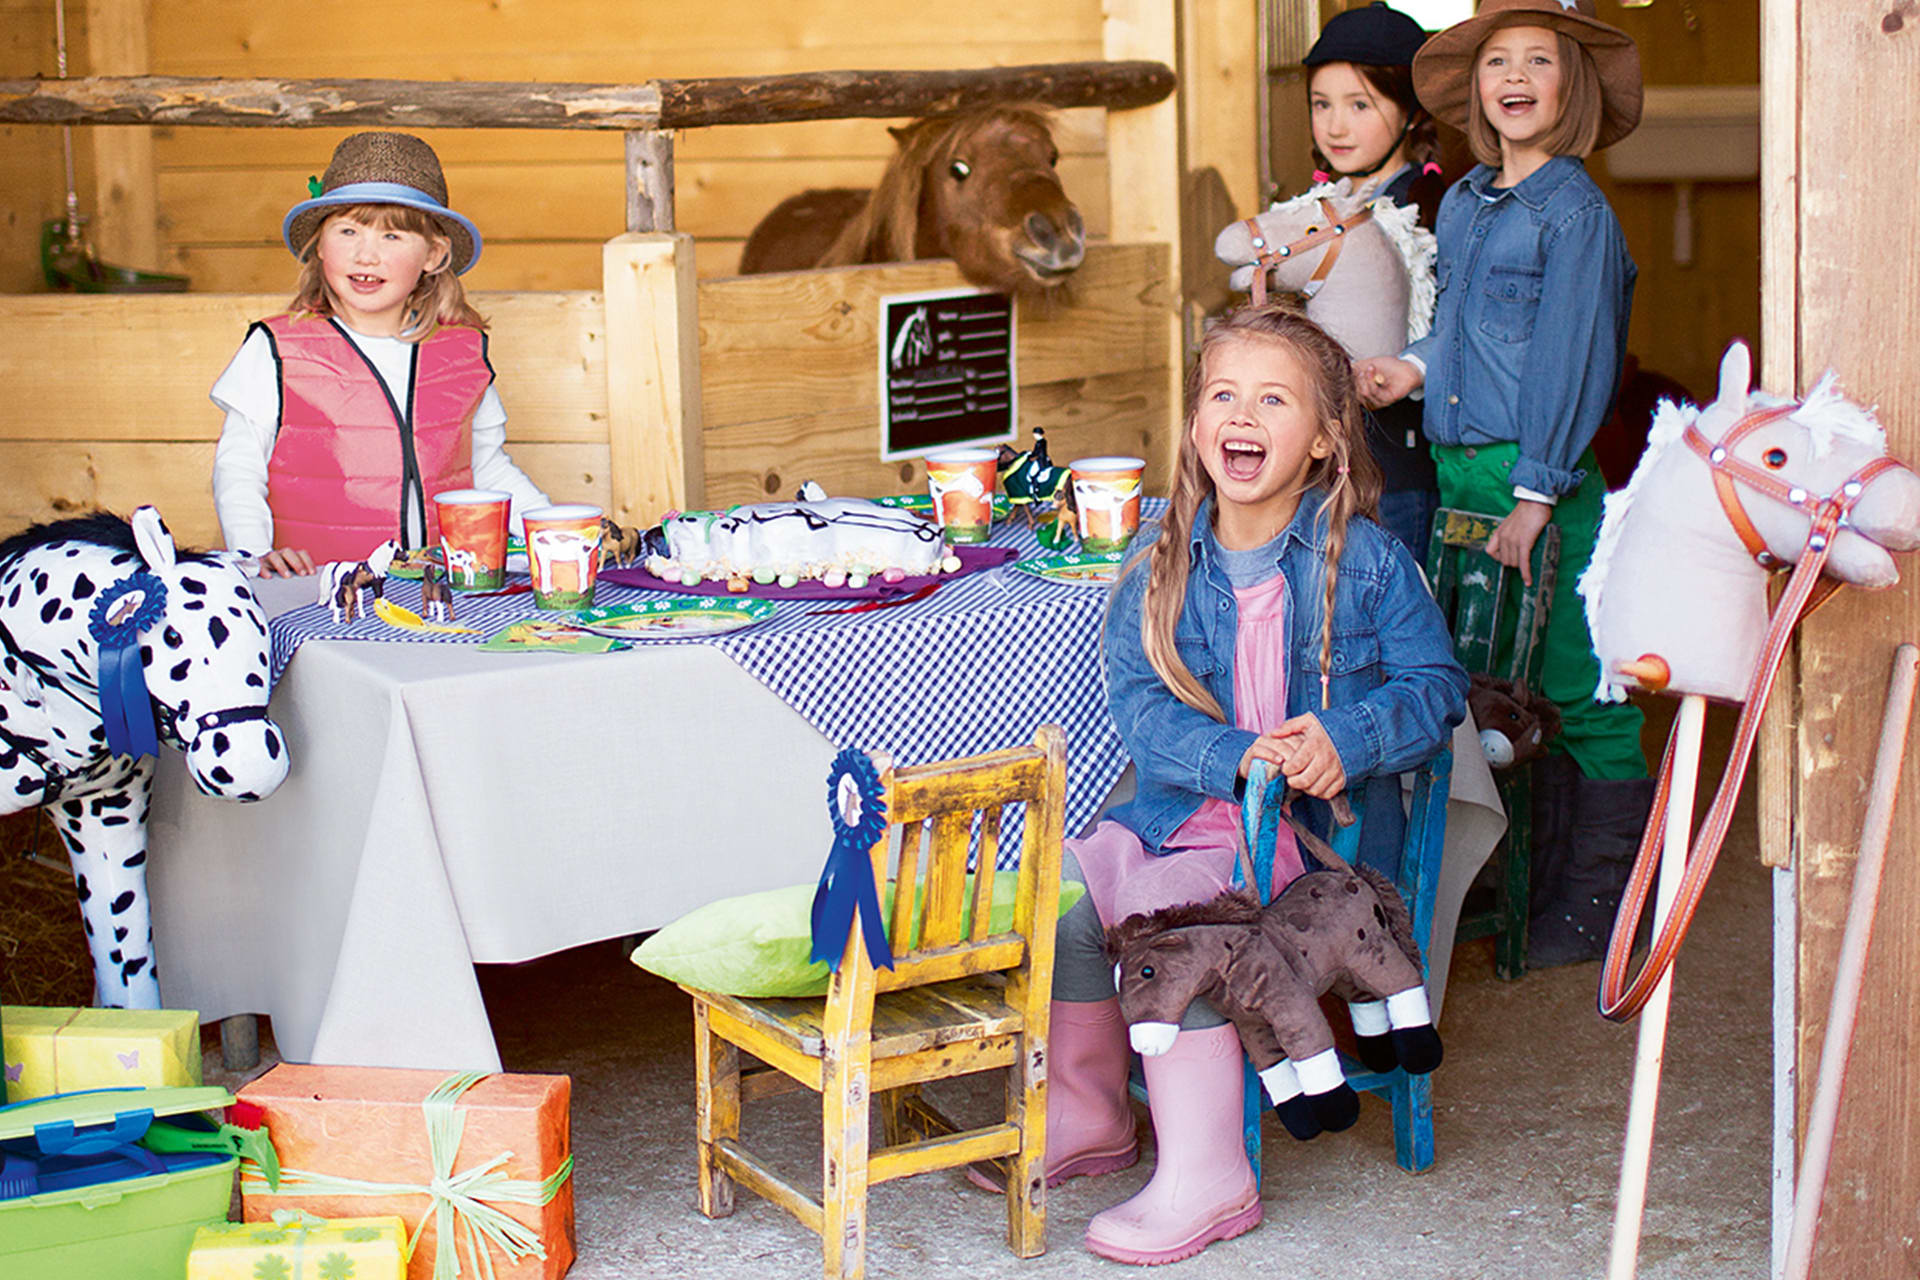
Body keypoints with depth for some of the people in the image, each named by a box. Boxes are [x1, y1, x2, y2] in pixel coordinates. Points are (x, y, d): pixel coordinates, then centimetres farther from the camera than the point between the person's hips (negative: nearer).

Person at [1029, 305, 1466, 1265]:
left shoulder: (1363, 558, -4)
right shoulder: (1163, 566, 5)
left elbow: (1437, 683, -3)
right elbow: (1137, 700, -3)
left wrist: (1346, 741, -22)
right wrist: (1235, 757, -21)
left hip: (1322, 824, -5)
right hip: (1182, 808, 5)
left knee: (1159, 912, -27)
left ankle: (1204, 1177, -18)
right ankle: (1085, 1112, 9)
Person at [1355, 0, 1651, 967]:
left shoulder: (1576, 212, -8)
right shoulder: (1460, 205, 13)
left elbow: (1570, 362, -12)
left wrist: (1534, 497, -15)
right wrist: (1414, 367, 3)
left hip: (1547, 484, -7)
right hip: (1460, 475, 7)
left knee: (1578, 696, -1)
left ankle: (1600, 908, 9)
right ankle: (1536, 884, 23)